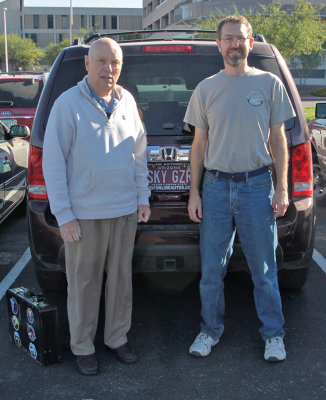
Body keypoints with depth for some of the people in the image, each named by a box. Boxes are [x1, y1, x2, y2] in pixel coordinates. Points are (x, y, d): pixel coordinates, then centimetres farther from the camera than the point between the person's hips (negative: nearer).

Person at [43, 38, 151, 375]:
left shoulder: (126, 101, 6)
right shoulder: (68, 104, -8)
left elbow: (139, 154, 14)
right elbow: (53, 162, -9)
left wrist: (142, 197, 10)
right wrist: (63, 214, -12)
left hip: (125, 210, 5)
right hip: (84, 213, -4)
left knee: (121, 278, 14)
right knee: (84, 282, 7)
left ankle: (117, 338, 31)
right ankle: (82, 347, 24)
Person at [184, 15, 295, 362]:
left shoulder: (269, 84, 2)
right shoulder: (205, 89, 6)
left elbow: (277, 139, 4)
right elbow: (200, 144, 8)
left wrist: (281, 188, -1)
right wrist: (194, 192, 4)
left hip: (257, 184, -1)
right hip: (216, 185, 2)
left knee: (264, 268, 7)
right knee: (211, 268, 9)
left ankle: (273, 334, 24)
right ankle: (211, 330, 27)